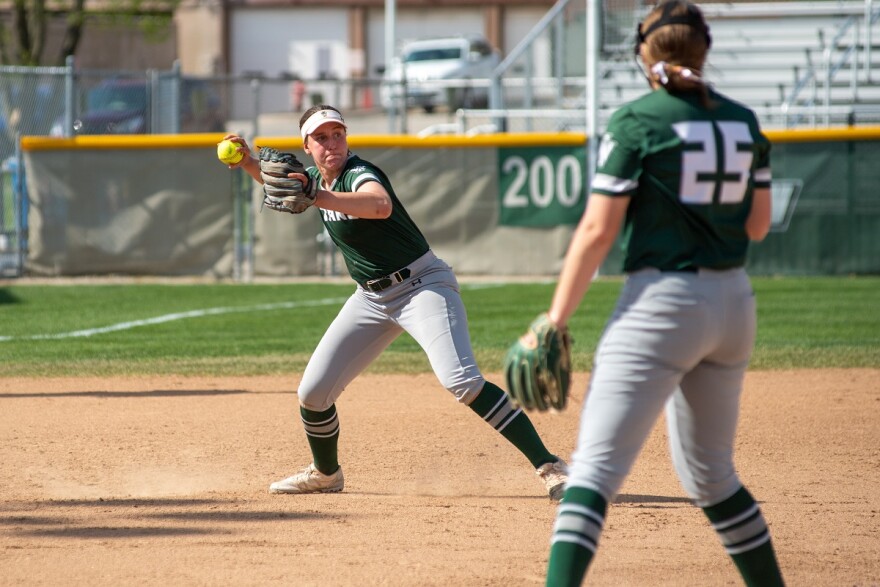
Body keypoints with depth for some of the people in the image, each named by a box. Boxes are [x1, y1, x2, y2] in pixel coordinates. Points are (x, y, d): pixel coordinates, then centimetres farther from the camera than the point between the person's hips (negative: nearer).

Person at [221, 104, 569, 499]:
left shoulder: (359, 174, -20)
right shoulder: (320, 178, 4)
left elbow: (381, 205, -45)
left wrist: (320, 199, -56)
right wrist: (249, 162, 8)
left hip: (423, 285, -8)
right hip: (372, 298, 8)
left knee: (461, 381, -27)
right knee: (312, 393, 4)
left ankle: (548, 465, -25)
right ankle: (325, 473, 31)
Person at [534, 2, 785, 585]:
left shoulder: (636, 121, -8)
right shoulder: (744, 122, 8)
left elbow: (597, 231, -11)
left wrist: (556, 319, -9)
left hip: (663, 301, -6)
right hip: (735, 304, 6)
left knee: (596, 464, -12)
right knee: (711, 473, 21)